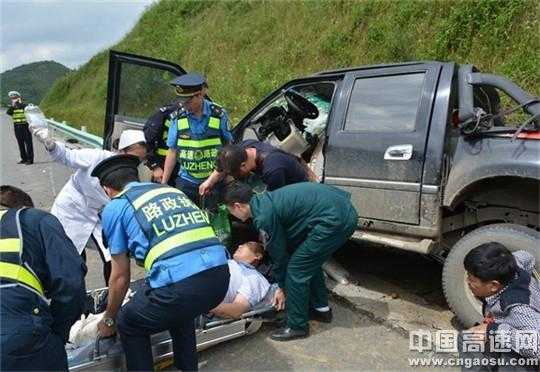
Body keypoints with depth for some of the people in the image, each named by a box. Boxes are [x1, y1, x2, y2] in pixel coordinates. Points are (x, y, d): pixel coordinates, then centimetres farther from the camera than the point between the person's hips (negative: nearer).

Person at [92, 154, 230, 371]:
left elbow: (121, 277, 17)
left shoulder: (114, 208, 12)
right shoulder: (171, 190, 27)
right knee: (180, 312, 38)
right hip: (220, 275, 6)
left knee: (129, 325, 25)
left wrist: (109, 320, 36)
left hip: (180, 284, -6)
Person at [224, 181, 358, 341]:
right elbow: (283, 245, 27)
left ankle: (297, 326, 13)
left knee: (297, 269, -1)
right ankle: (321, 308, 38)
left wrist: (283, 287, 16)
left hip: (333, 219, -10)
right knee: (310, 262, 24)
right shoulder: (266, 200, 18)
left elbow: (279, 253, -1)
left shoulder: (264, 216, -11)